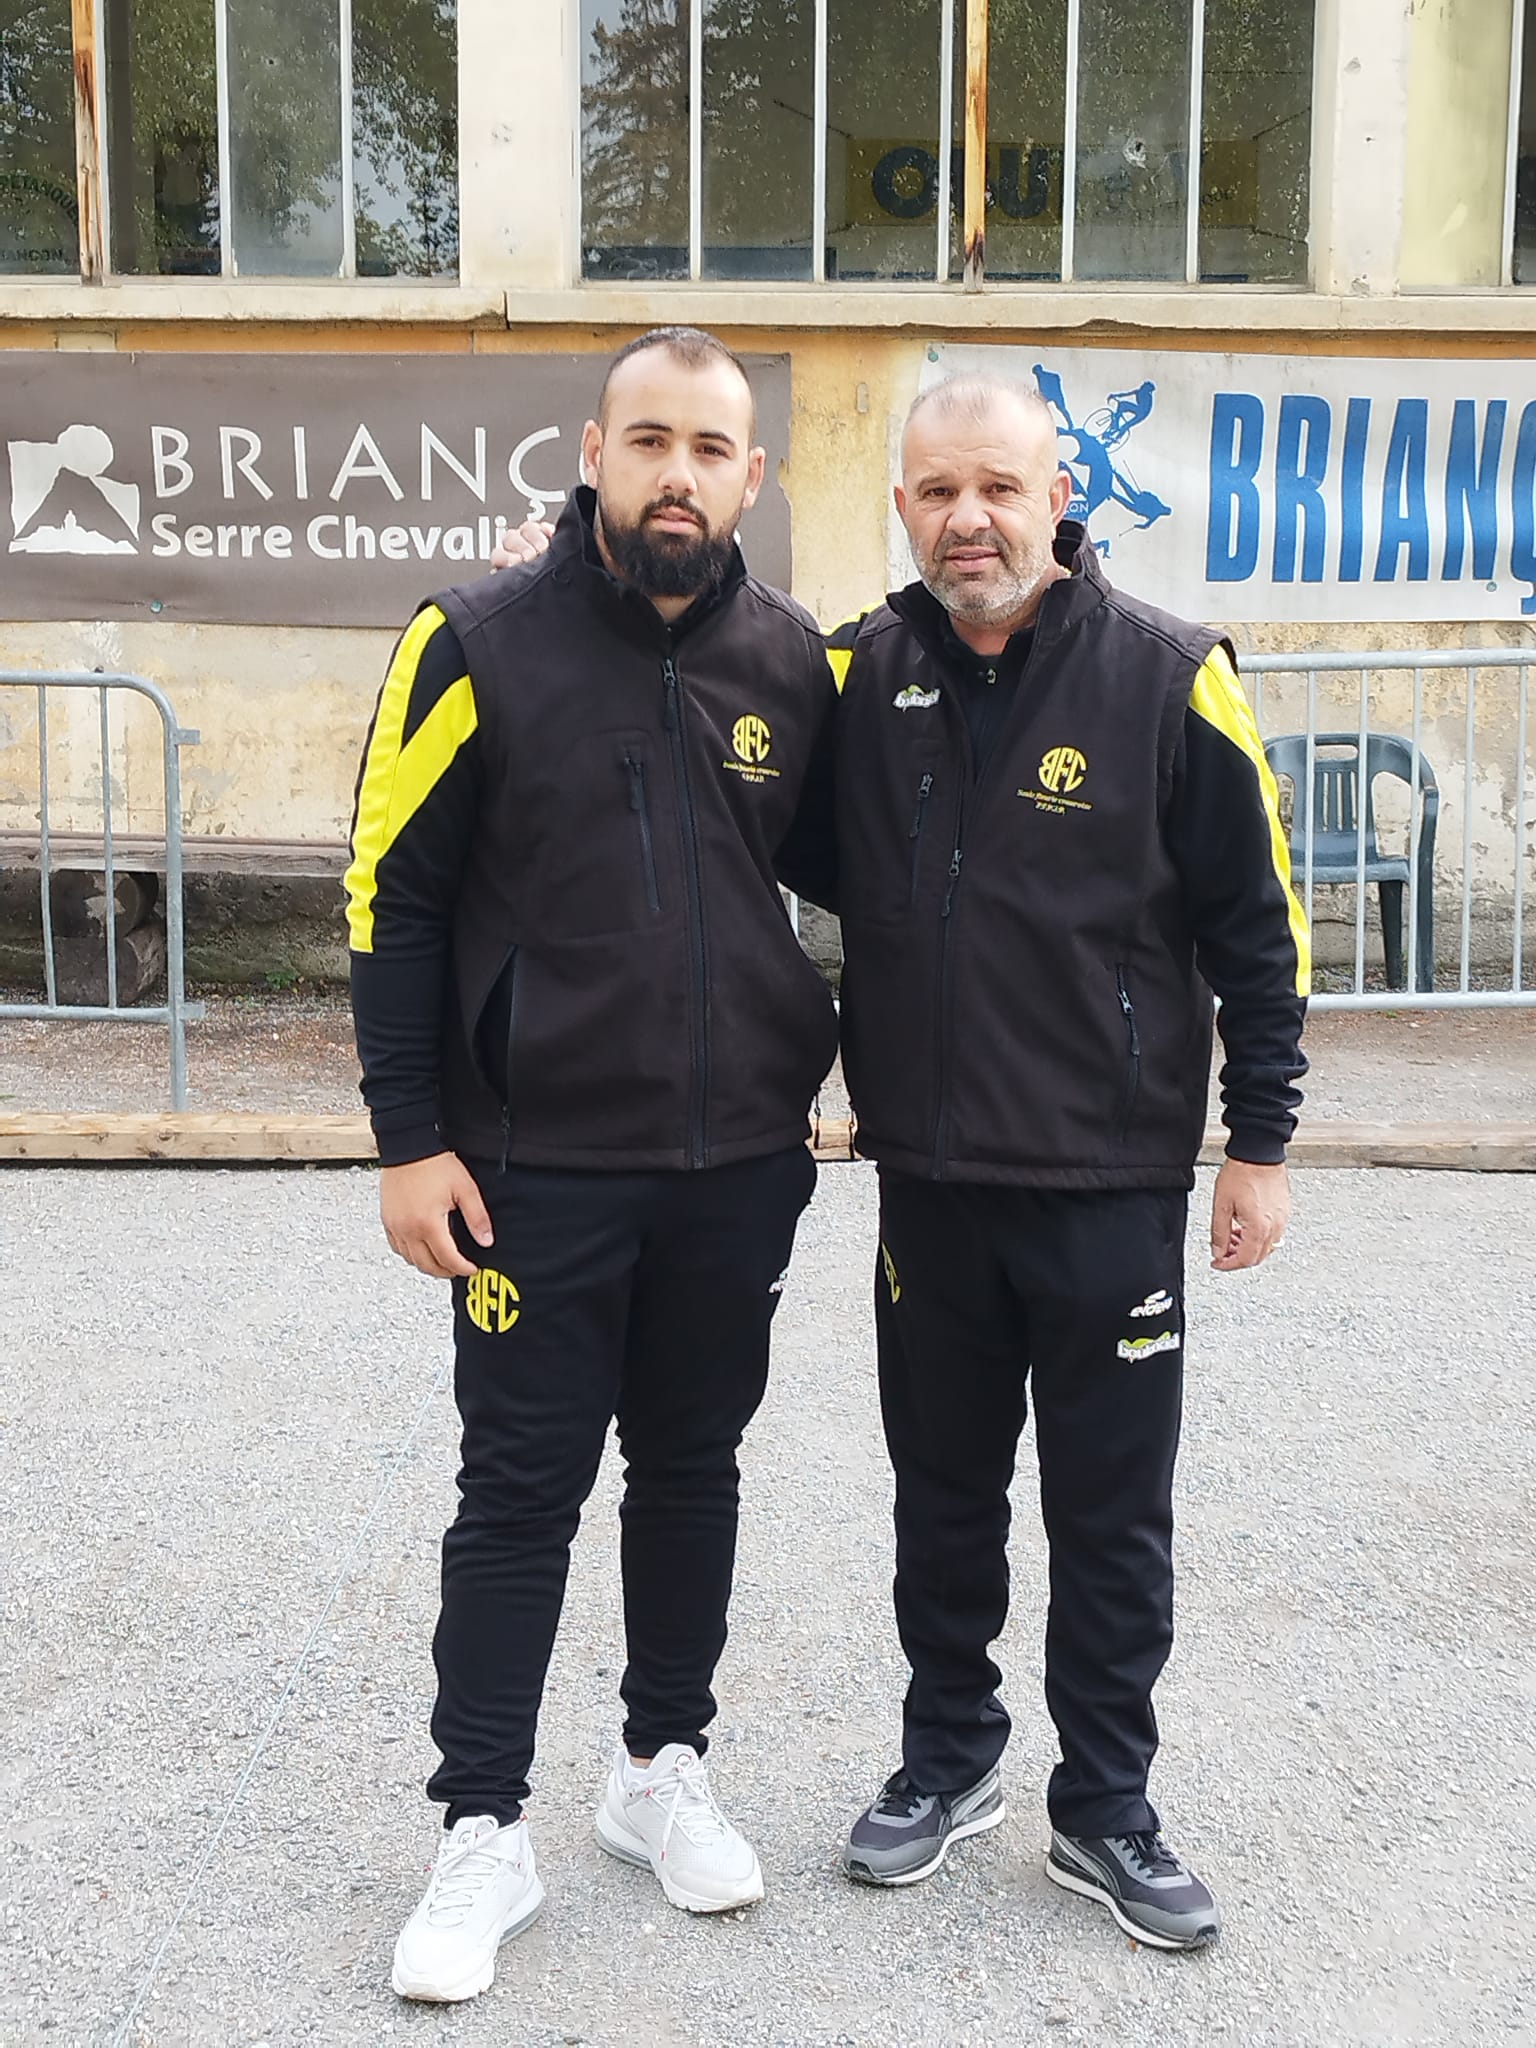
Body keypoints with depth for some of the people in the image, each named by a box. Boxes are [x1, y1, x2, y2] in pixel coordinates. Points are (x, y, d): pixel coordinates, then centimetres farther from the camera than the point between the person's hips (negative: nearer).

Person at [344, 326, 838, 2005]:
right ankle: (483, 1835, 19)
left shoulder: (797, 662, 2)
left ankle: (662, 1772, 33)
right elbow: (393, 894, -5)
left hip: (739, 1165, 3)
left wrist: (844, 1073, 11)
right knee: (520, 1493, 5)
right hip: (538, 1166, -3)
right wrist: (411, 1138, -9)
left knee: (691, 1468, 15)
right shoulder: (478, 646, -7)